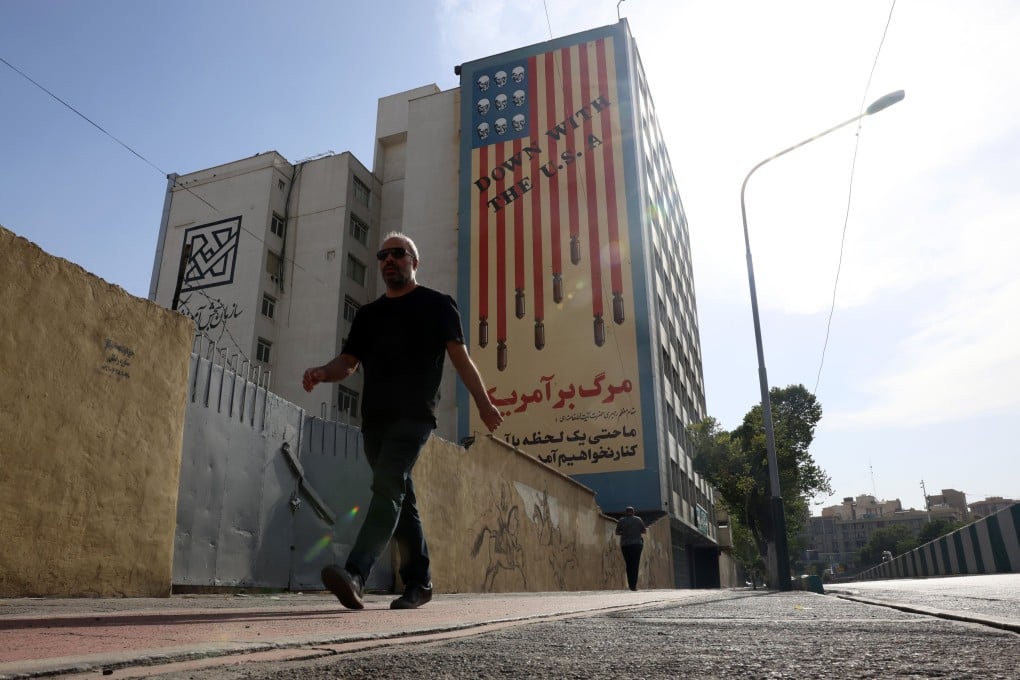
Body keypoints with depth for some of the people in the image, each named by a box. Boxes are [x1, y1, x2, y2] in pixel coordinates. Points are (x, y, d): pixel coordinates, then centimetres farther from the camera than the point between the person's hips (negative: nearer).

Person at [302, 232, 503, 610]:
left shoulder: (436, 305, 8)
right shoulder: (368, 314, 22)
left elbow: (460, 358, 3)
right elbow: (348, 362, 16)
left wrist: (484, 404, -5)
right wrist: (322, 373, -7)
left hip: (413, 415, -6)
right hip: (374, 418, 6)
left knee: (387, 488, -22)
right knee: (400, 500, 9)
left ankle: (355, 575, -32)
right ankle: (419, 582, 17)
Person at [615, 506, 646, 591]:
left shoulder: (621, 520, 2)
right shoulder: (638, 519, 2)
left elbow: (617, 533, 4)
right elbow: (644, 531, 7)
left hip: (625, 545, 1)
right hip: (636, 544, -1)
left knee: (628, 565, 13)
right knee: (635, 565, -3)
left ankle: (631, 584, 12)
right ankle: (634, 584, -14)